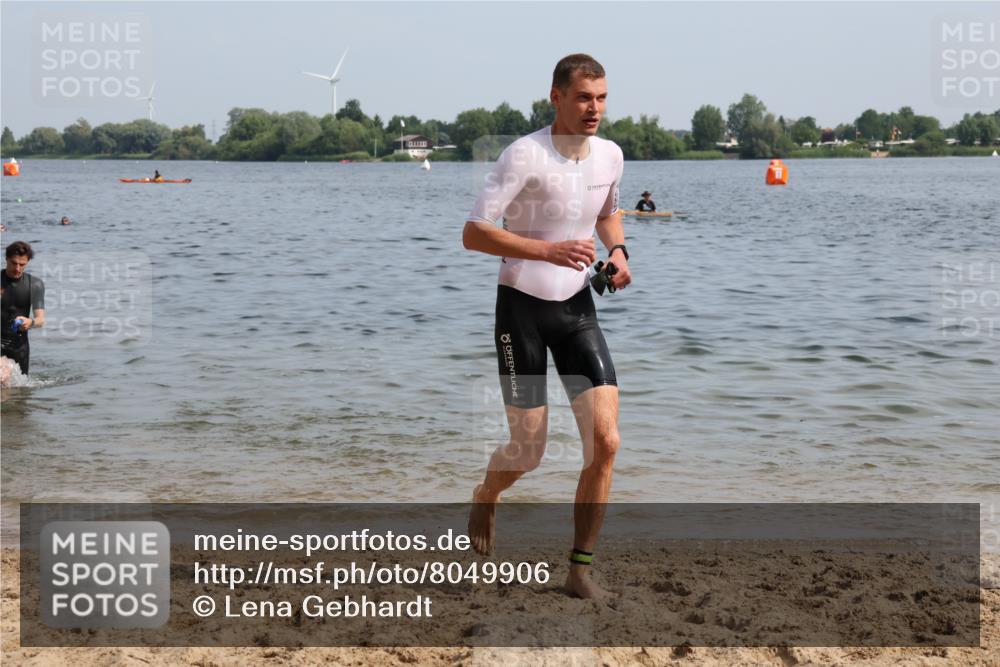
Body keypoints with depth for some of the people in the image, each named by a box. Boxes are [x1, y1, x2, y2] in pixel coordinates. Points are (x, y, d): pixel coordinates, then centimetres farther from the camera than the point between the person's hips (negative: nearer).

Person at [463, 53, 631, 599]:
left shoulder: (610, 155, 1)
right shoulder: (524, 155, -18)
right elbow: (473, 234, -20)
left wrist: (618, 251, 1)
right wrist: (550, 251, -29)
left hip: (577, 306, 5)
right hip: (522, 306, -5)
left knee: (605, 440, -8)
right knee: (528, 451, 0)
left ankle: (580, 566, 5)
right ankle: (484, 499, 37)